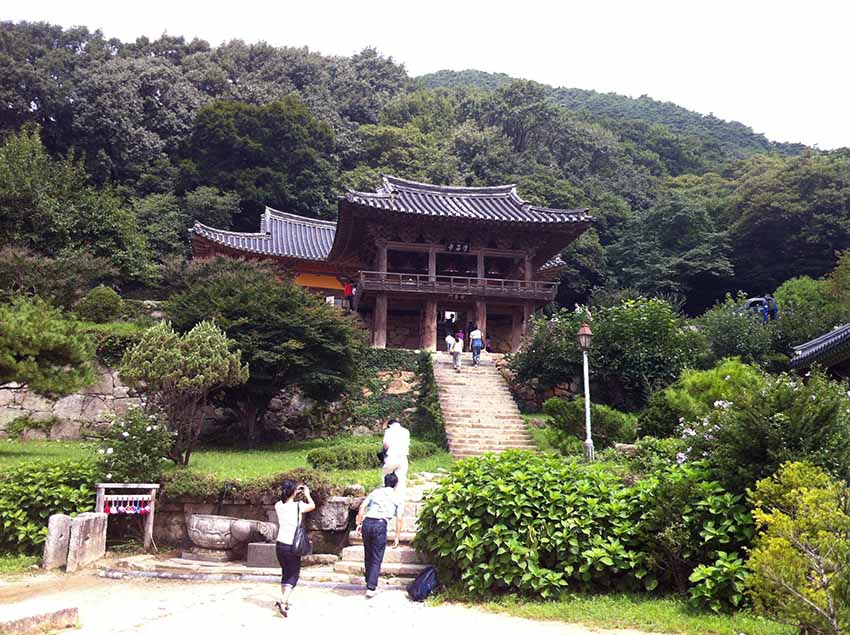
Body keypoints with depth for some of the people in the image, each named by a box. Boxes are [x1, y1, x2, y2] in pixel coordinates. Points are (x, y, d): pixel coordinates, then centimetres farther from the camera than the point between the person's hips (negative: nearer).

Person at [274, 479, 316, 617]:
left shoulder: (278, 506, -1)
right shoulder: (298, 506, -12)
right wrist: (307, 494, 23)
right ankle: (283, 600, -15)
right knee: (293, 575, 5)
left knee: (285, 573, 22)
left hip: (280, 545, 5)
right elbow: (312, 506, 9)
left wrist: (294, 495, 28)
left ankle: (284, 601, 26)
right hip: (292, 547, -5)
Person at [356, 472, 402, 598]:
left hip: (367, 523, 3)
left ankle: (369, 581, 32)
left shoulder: (375, 492, 18)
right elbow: (399, 519, 8)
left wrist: (359, 524, 8)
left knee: (368, 556, 19)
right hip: (380, 525, -3)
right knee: (377, 559, 3)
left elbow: (362, 507, 7)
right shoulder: (396, 498, 12)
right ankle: (371, 588, -6)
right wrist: (397, 537, 12)